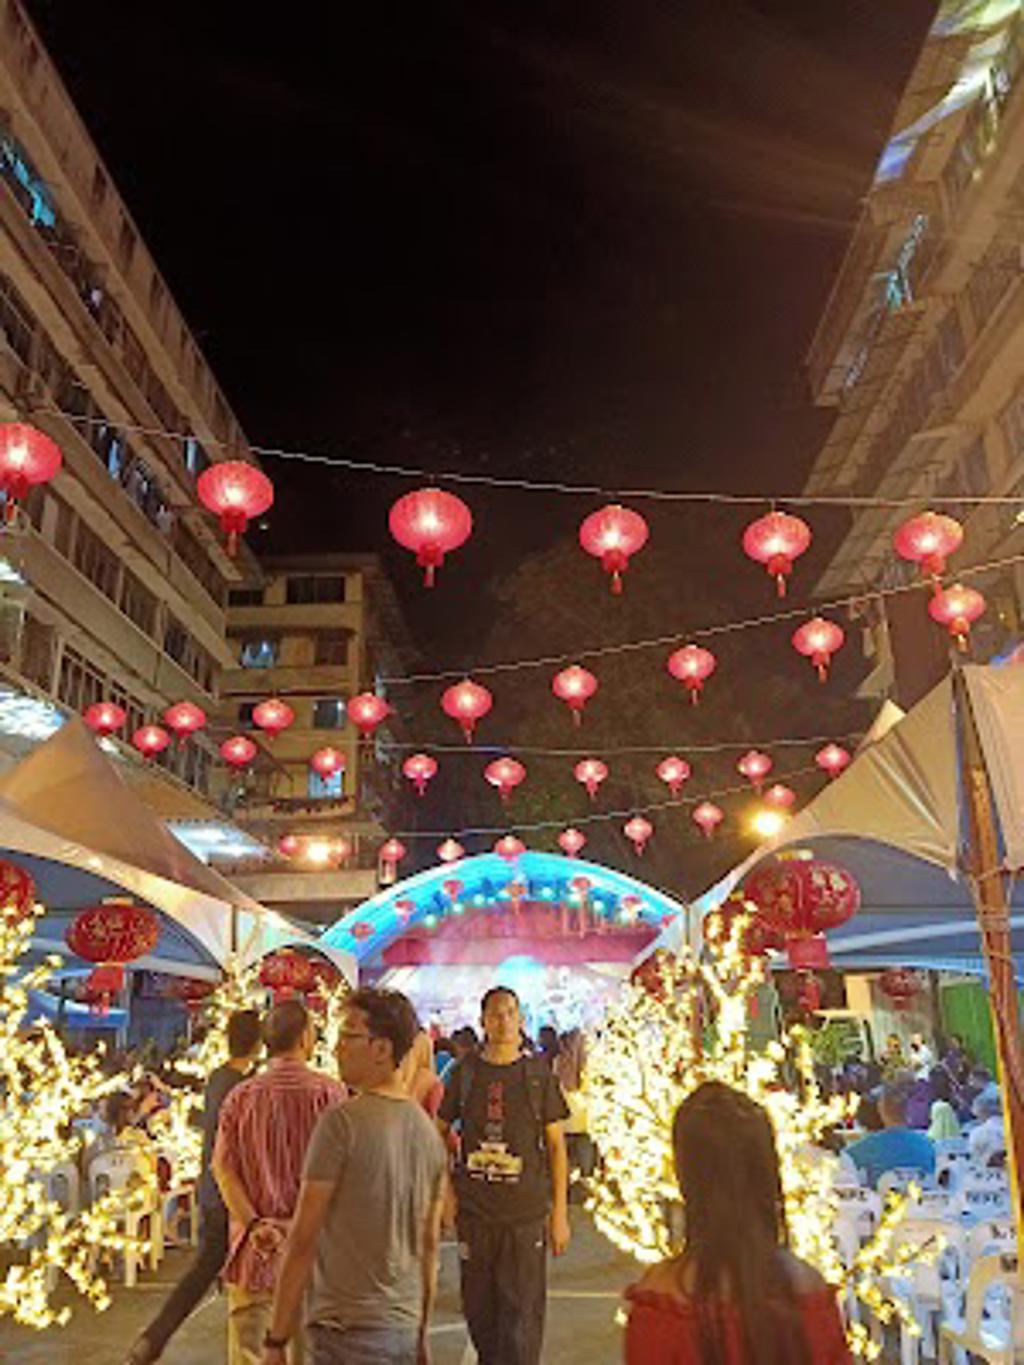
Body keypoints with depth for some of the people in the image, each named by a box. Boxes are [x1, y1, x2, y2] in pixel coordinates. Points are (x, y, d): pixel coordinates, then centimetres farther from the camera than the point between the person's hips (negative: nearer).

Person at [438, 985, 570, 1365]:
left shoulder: (538, 1074, -1)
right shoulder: (465, 1072, 1)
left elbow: (555, 1145, 2)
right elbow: (438, 1131, 11)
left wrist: (560, 1212, -1)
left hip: (526, 1212, -2)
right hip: (473, 1211, 2)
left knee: (521, 1313, 0)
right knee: (478, 1309, 13)